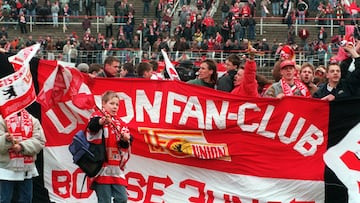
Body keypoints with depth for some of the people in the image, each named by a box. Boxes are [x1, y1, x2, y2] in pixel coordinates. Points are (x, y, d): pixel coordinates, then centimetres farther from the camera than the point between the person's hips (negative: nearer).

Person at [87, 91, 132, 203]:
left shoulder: (118, 122, 19)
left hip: (117, 169, 6)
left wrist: (125, 139, -7)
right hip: (102, 166, -6)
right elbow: (92, 127, -25)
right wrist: (101, 121, -47)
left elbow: (124, 144, 16)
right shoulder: (98, 116, 0)